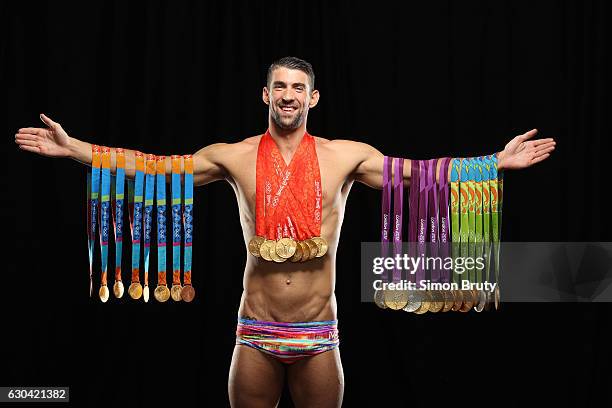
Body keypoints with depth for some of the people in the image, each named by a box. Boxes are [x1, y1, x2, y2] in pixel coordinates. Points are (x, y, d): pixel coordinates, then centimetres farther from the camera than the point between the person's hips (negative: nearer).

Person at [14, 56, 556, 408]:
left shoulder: (346, 156, 1)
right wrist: (73, 149, -4)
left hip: (319, 335, 0)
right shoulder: (233, 157, 1)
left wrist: (498, 161, -7)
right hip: (256, 334, 0)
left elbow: (419, 172, 0)